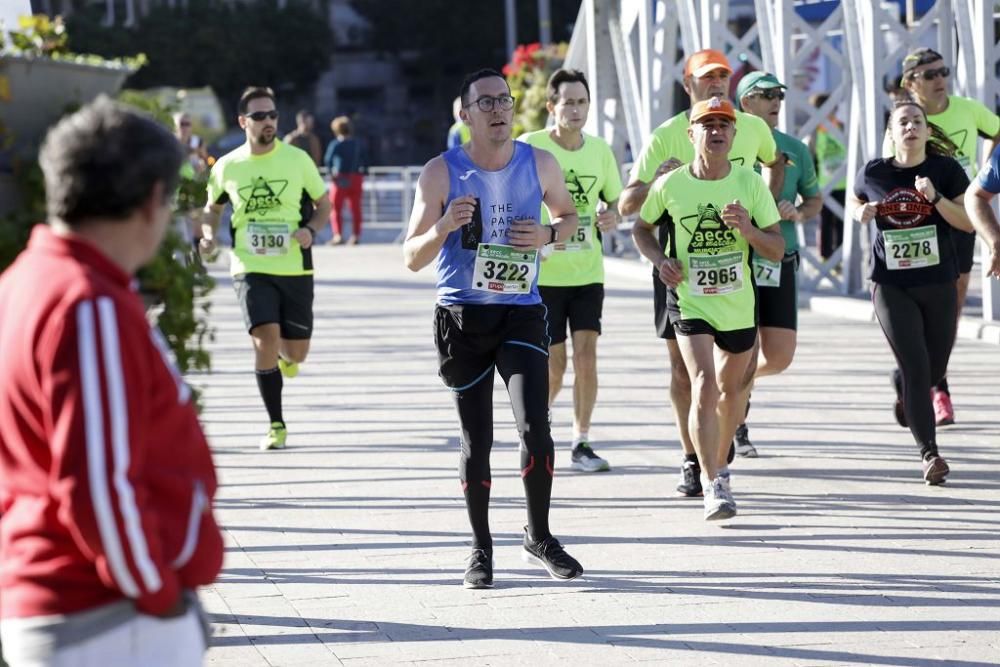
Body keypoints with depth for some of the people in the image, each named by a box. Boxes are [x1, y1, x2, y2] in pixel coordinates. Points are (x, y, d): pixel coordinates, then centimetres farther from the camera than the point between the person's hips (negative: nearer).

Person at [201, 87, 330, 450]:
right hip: (251, 268, -1)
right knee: (265, 339, -18)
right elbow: (212, 208, 18)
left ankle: (283, 353, 47)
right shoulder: (227, 167, 0)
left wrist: (311, 230, -11)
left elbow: (323, 204, 9)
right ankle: (276, 425, -2)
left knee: (296, 353, 6)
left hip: (295, 269, 1)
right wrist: (209, 235, -2)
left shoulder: (297, 159, -2)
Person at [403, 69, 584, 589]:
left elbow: (568, 215, 20)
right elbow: (411, 258, -3)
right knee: (476, 441, 4)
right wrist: (444, 228, -23)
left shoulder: (540, 164, 2)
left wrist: (548, 234, -3)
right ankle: (480, 548, 20)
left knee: (535, 428, -12)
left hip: (521, 313, 1)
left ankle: (539, 537, 7)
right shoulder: (441, 173, -5)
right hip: (461, 315, -1)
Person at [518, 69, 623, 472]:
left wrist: (612, 216, -8)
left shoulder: (599, 150, 3)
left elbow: (615, 200, 15)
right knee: (553, 365, 0)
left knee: (586, 356, -5)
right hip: (543, 274, -3)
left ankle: (581, 443, 7)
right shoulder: (530, 148, -9)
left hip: (588, 272, 3)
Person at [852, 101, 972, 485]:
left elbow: (968, 223, -6)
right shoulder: (872, 174, 0)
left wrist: (935, 197, -20)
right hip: (891, 285, -1)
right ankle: (928, 452, -6)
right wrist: (861, 213, -2)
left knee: (935, 368, 12)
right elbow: (856, 202, 21)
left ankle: (902, 389, 49)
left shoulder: (946, 170, -3)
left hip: (938, 283, 1)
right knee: (916, 367, -11)